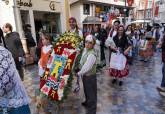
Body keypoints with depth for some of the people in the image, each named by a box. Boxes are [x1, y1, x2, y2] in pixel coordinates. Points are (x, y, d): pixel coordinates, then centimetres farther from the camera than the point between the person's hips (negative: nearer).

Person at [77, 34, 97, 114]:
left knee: (91, 93, 10)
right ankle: (87, 102, 55)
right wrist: (80, 72, 5)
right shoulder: (85, 49, -2)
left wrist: (79, 73, -16)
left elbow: (86, 68, -30)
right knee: (86, 91, 29)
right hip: (85, 75, 9)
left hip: (90, 76, -9)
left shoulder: (92, 55, -30)